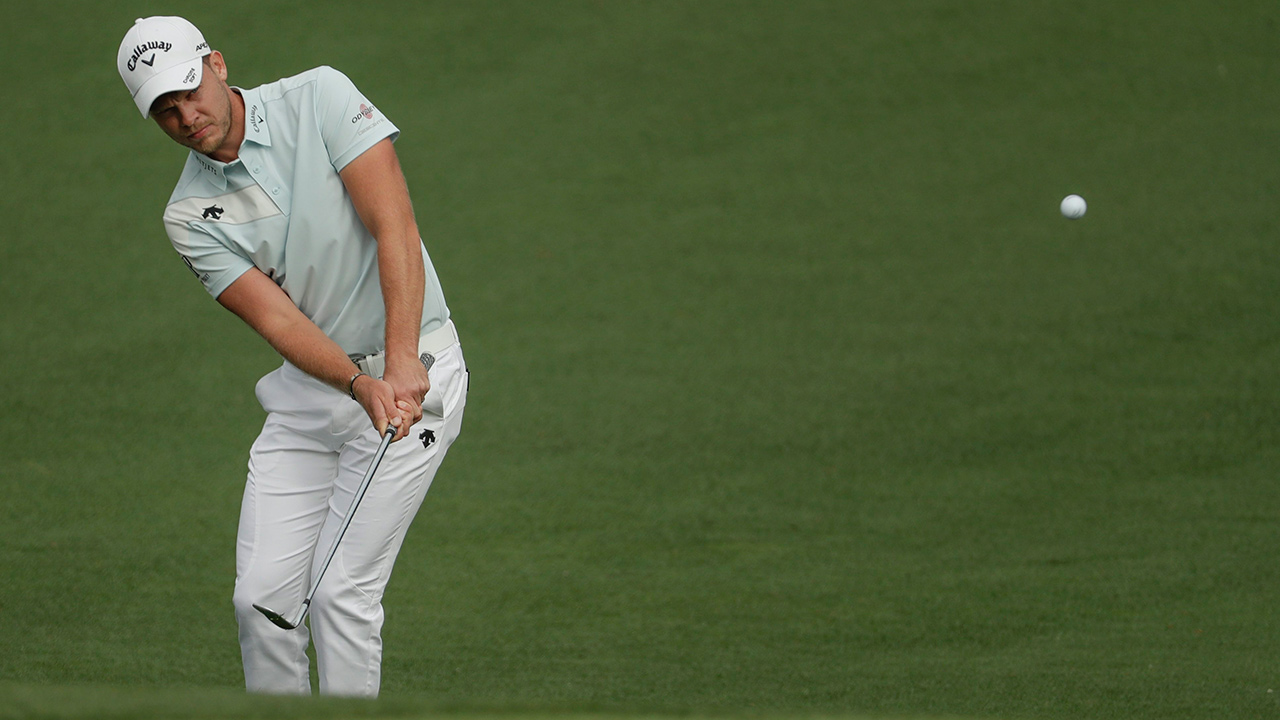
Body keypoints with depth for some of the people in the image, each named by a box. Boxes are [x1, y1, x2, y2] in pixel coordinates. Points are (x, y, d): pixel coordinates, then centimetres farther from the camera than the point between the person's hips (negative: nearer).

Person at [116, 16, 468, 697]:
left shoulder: (319, 98, -10)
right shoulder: (190, 216, -1)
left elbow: (395, 229, -17)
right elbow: (277, 319, -12)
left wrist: (400, 364, -29)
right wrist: (360, 384, -31)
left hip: (411, 375, -4)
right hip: (308, 389, 4)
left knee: (341, 591, -11)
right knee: (261, 594, -2)